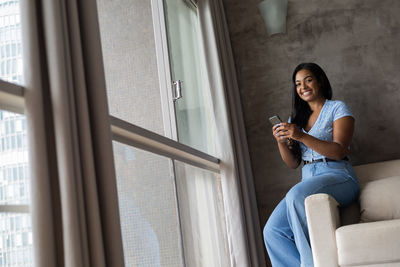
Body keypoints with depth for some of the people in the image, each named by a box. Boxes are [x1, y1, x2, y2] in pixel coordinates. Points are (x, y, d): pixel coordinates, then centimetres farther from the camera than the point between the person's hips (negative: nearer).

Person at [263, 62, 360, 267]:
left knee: (297, 194, -37)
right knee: (272, 231, -18)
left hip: (338, 177, -5)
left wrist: (302, 136, -19)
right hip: (308, 179, 5)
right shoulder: (296, 118, 21)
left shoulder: (337, 108, 5)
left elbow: (339, 151, -9)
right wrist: (281, 142, -4)